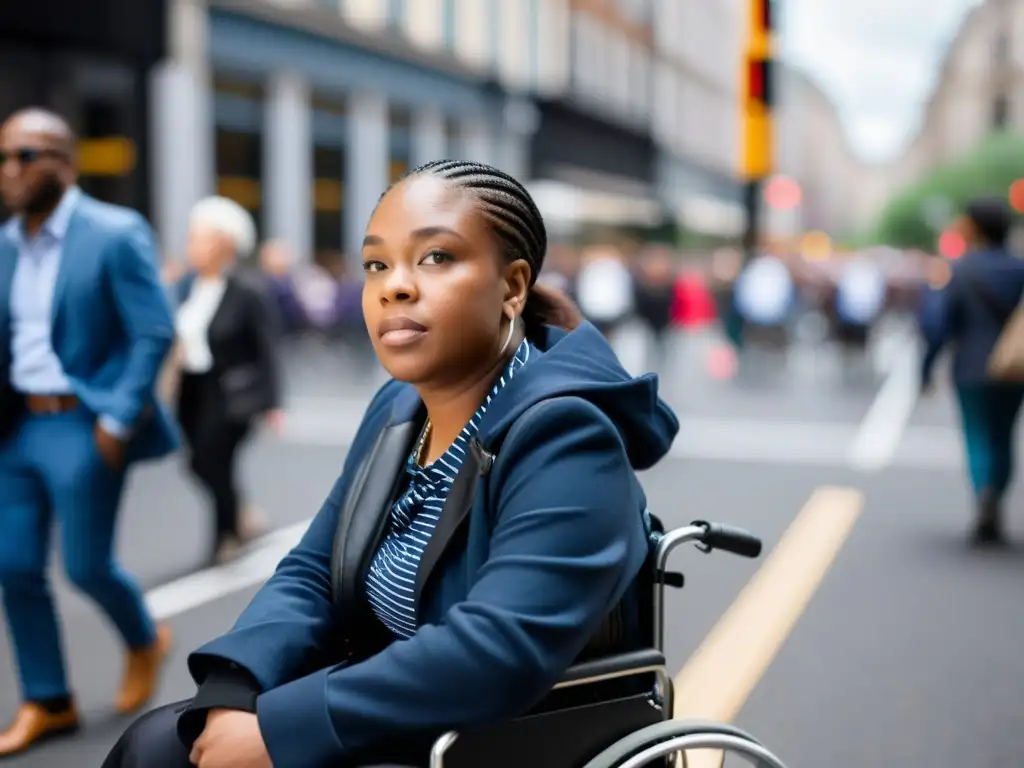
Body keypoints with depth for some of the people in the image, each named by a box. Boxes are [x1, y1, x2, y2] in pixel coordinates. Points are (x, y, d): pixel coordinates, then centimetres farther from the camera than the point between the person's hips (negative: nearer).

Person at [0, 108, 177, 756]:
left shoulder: (117, 234, -10)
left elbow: (155, 335, -12)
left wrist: (118, 420, -17)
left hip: (84, 428, -6)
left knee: (86, 565, -1)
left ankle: (146, 641, 30)